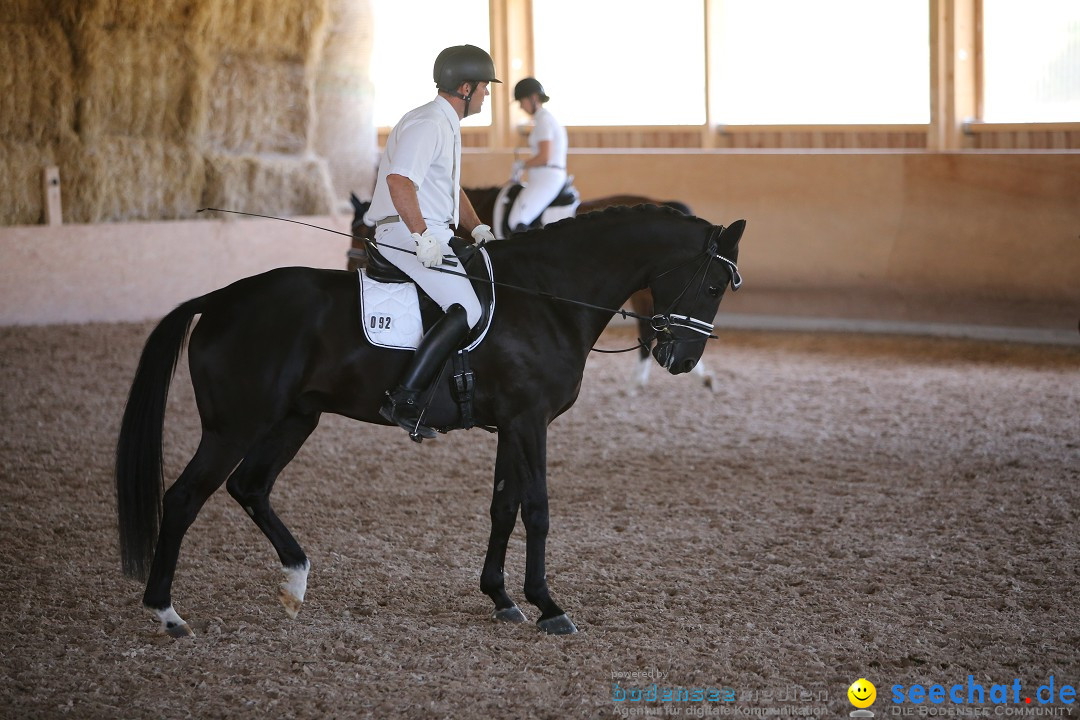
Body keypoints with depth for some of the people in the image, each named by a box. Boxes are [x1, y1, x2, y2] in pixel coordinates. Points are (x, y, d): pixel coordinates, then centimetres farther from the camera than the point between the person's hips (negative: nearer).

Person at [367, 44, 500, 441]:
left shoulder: (447, 125, 21)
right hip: (406, 235, -11)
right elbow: (399, 180, -27)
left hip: (431, 235, 11)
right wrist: (423, 237, -29)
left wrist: (477, 228, 16)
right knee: (467, 309, -22)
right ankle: (403, 399, -25)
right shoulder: (426, 124, -14)